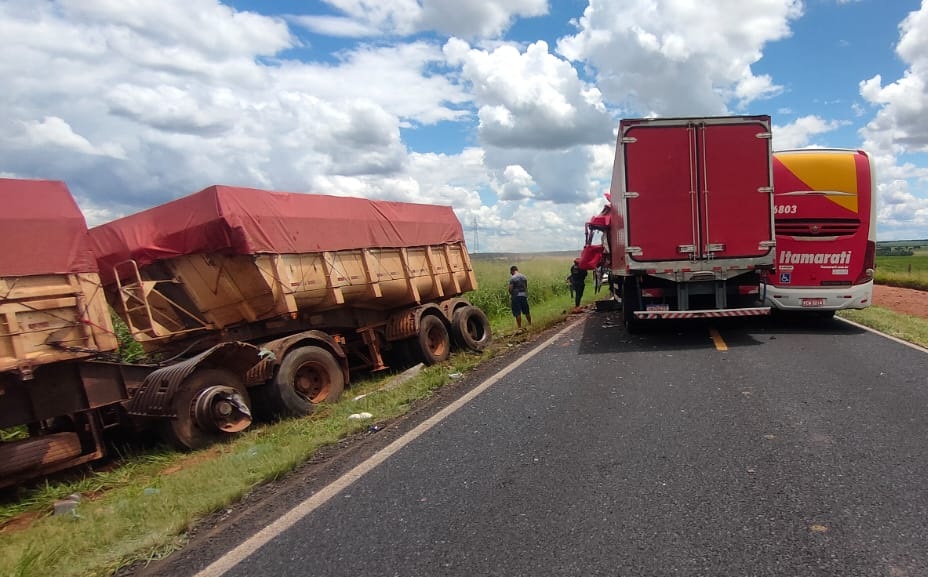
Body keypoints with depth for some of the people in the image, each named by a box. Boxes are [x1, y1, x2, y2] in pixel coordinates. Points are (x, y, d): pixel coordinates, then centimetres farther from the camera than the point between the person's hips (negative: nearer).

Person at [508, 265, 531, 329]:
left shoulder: (512, 278, -11)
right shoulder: (524, 277, 7)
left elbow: (510, 288, -12)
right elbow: (526, 287, 12)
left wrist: (510, 294, 6)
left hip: (516, 296, -5)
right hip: (524, 295, 5)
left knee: (517, 313, -1)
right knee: (526, 312, 16)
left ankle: (520, 327, 1)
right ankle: (530, 324, 27)